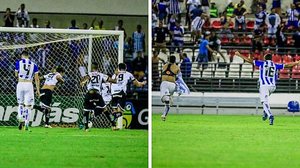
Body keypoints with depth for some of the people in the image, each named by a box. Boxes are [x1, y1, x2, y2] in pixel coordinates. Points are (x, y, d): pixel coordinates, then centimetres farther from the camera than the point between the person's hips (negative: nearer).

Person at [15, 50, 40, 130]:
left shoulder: (18, 63, 0)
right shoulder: (33, 65, 3)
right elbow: (37, 79, 3)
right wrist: (38, 90, 7)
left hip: (20, 84, 0)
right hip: (29, 85, 0)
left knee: (20, 104, 16)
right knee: (28, 105, 4)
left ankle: (20, 119, -7)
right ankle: (26, 124, -3)